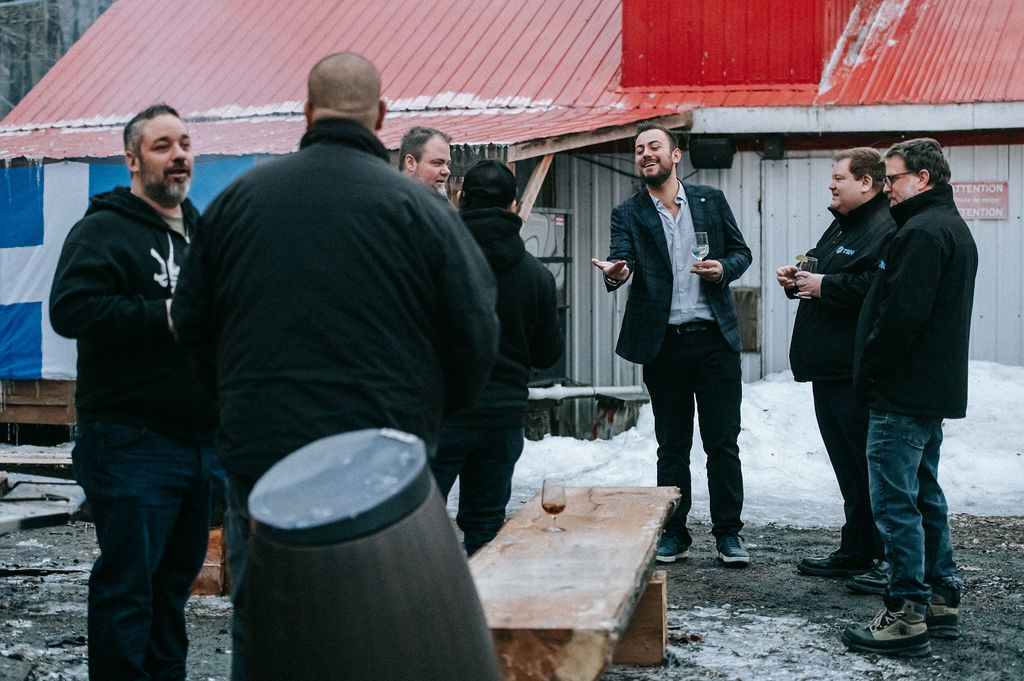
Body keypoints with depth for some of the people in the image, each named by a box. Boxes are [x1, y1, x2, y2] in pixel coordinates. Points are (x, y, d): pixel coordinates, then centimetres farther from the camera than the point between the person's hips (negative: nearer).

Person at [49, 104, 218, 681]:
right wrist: (165, 316, -23)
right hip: (132, 443, -8)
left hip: (201, 437, 8)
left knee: (178, 576, 16)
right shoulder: (105, 229, -7)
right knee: (127, 583, -4)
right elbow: (71, 308, -22)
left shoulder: (202, 232, 19)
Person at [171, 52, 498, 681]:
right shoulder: (418, 207, -5)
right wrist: (436, 409, 15)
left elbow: (192, 323, 11)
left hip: (259, 451, 2)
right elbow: (476, 334, -4)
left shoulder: (239, 198, 4)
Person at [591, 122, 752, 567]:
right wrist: (615, 272, -36)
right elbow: (622, 258, -12)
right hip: (664, 344, 0)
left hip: (715, 338, 0)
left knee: (723, 443, 2)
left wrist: (723, 269, -8)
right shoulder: (628, 214, 4)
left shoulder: (711, 201, 8)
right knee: (671, 446, 8)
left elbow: (741, 251, 14)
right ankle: (673, 533, 19)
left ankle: (728, 533, 13)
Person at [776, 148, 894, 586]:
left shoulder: (886, 229, -14)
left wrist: (826, 286, -19)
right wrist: (797, 279, 11)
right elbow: (823, 273, 32)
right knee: (848, 466, 15)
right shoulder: (841, 226, 20)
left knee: (871, 465, -5)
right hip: (830, 369, 11)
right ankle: (855, 553, 24)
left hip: (858, 373, -11)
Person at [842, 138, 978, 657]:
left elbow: (902, 315, -24)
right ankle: (942, 600, 23)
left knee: (895, 502, -7)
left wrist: (867, 372, -12)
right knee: (925, 496, 17)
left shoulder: (922, 232, -17)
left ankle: (907, 615, -4)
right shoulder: (955, 228, 18)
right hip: (937, 390, 11)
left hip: (903, 394, -11)